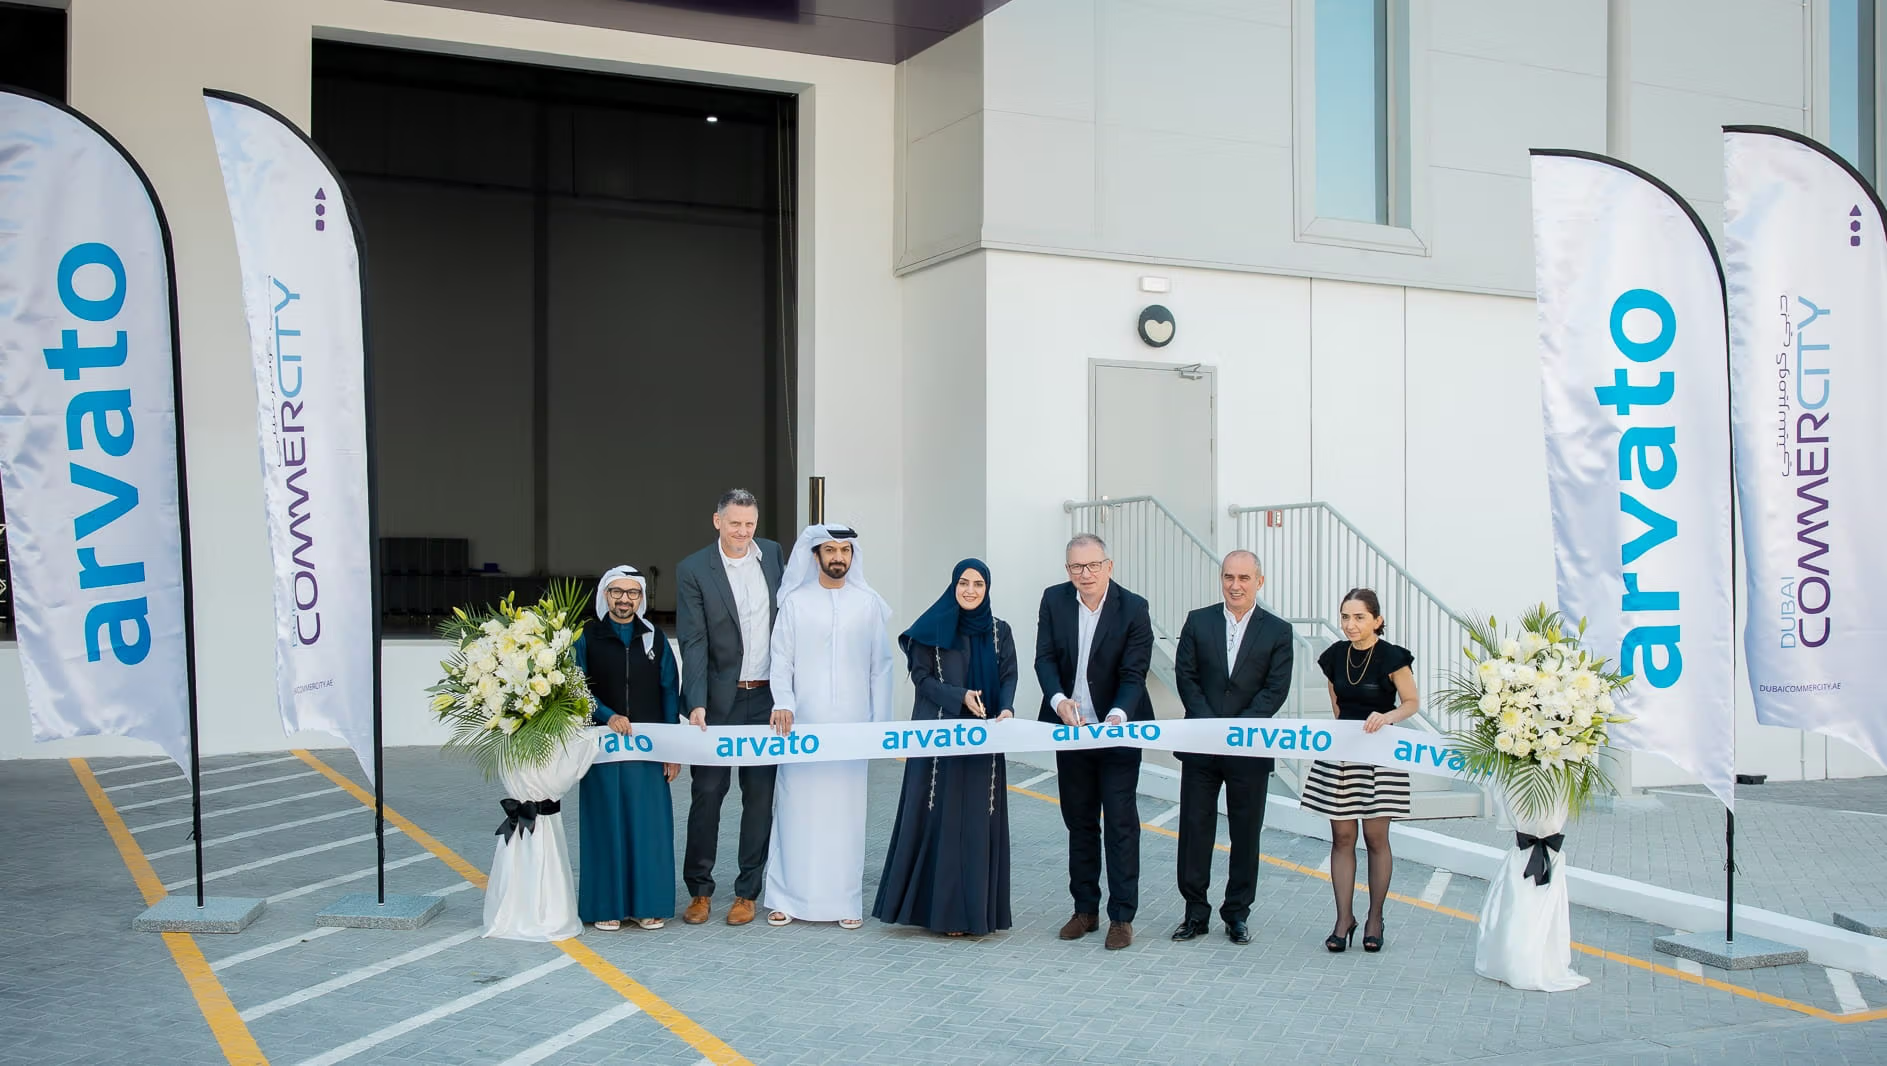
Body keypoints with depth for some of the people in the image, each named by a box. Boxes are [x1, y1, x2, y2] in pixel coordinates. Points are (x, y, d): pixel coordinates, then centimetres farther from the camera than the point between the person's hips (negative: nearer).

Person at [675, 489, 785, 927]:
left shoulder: (772, 553, 5)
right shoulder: (693, 570, -7)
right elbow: (693, 643, -11)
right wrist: (696, 704, -20)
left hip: (767, 697, 3)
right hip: (719, 699, -3)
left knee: (760, 795, 7)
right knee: (707, 793, 2)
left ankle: (748, 891, 16)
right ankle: (700, 890, 16)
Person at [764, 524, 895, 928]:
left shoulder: (869, 604, 5)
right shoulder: (795, 602, 3)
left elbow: (880, 667, 6)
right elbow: (781, 660, 2)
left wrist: (881, 724, 1)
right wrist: (783, 703, -14)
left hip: (852, 724, 0)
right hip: (803, 723, 0)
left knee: (846, 810, 2)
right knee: (797, 808, 1)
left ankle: (846, 899, 9)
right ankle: (786, 897, 9)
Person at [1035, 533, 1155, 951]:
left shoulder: (1133, 609, -13)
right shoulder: (1054, 600, -4)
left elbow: (1133, 675, -16)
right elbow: (1045, 658, -7)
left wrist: (1118, 715, -34)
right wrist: (1059, 700, -26)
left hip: (1118, 729, -3)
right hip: (1070, 728, 4)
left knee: (1121, 822, -2)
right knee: (1079, 821, 13)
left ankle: (1122, 917, 5)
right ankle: (1085, 909, 24)